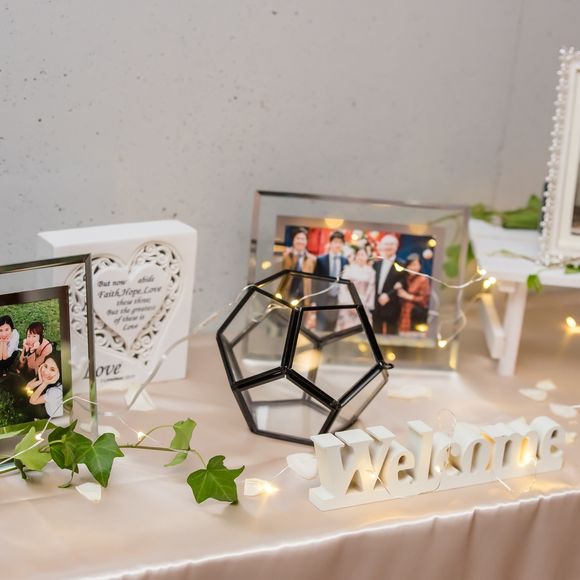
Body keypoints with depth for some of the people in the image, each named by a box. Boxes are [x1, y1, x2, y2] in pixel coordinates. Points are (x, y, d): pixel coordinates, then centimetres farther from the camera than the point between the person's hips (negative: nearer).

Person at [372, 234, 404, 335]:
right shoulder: (376, 264, 13)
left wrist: (388, 295, -18)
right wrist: (377, 297, -4)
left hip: (391, 307, -5)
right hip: (376, 306, 5)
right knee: (376, 335, 9)